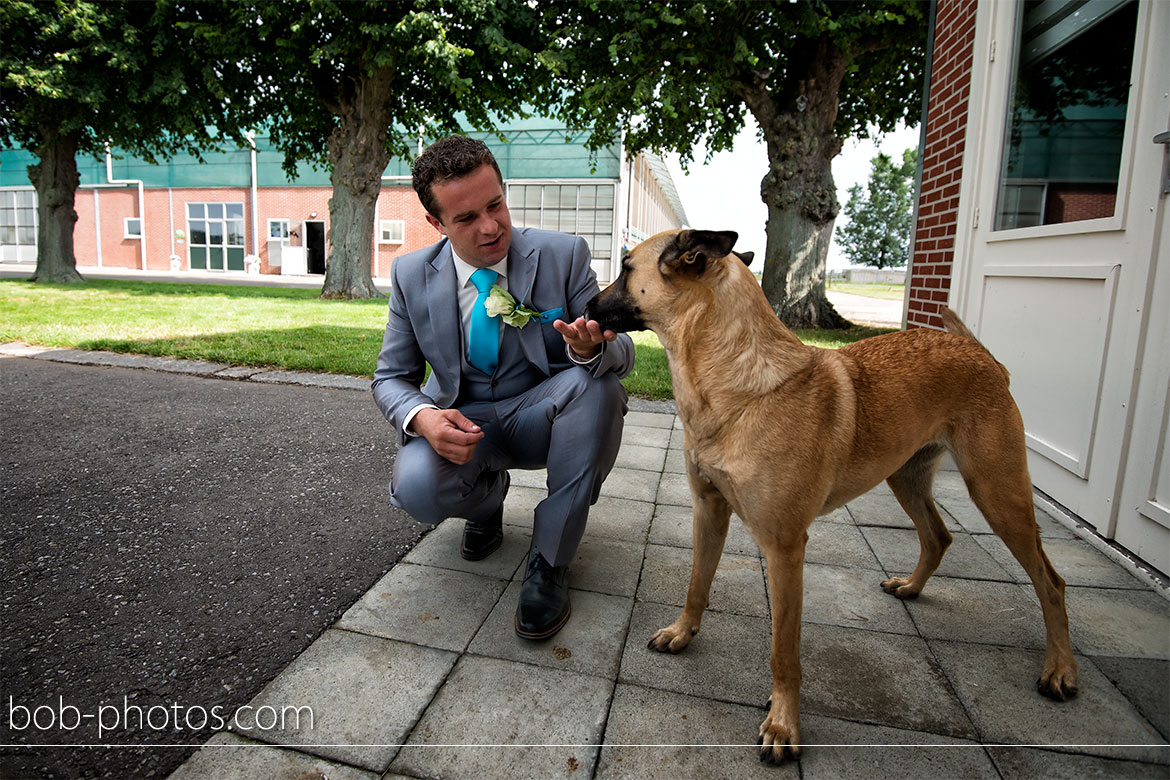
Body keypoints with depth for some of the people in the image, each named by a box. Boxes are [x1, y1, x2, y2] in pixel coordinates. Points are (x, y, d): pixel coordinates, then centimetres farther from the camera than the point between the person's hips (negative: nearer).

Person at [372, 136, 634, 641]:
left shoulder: (563, 254, -13)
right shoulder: (411, 275, -7)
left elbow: (622, 353, -12)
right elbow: (391, 377, 0)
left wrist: (591, 349, -39)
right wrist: (423, 417, -25)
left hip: (541, 416, 0)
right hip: (463, 424, 1)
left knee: (597, 383, -33)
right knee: (417, 488, -31)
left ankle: (550, 560, -19)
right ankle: (487, 499, 9)